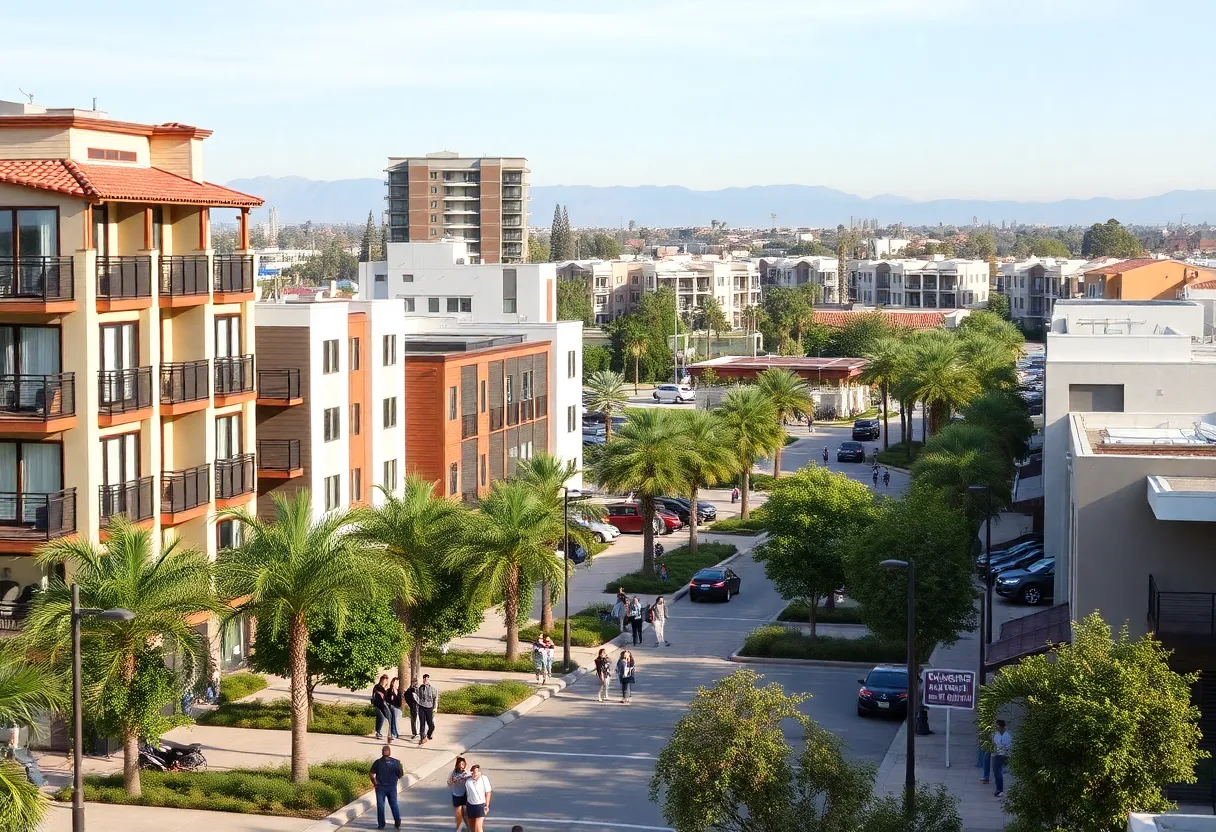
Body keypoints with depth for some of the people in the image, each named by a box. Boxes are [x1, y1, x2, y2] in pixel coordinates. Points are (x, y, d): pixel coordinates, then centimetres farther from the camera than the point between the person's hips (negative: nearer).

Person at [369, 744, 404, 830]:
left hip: (380, 787, -1)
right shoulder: (396, 762, -7)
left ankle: (381, 824, 9)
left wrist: (375, 783, 1)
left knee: (380, 805, 8)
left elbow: (372, 774, -13)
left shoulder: (378, 762, -11)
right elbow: (401, 774, -4)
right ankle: (398, 823, 12)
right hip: (392, 787, 2)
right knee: (394, 805, 14)